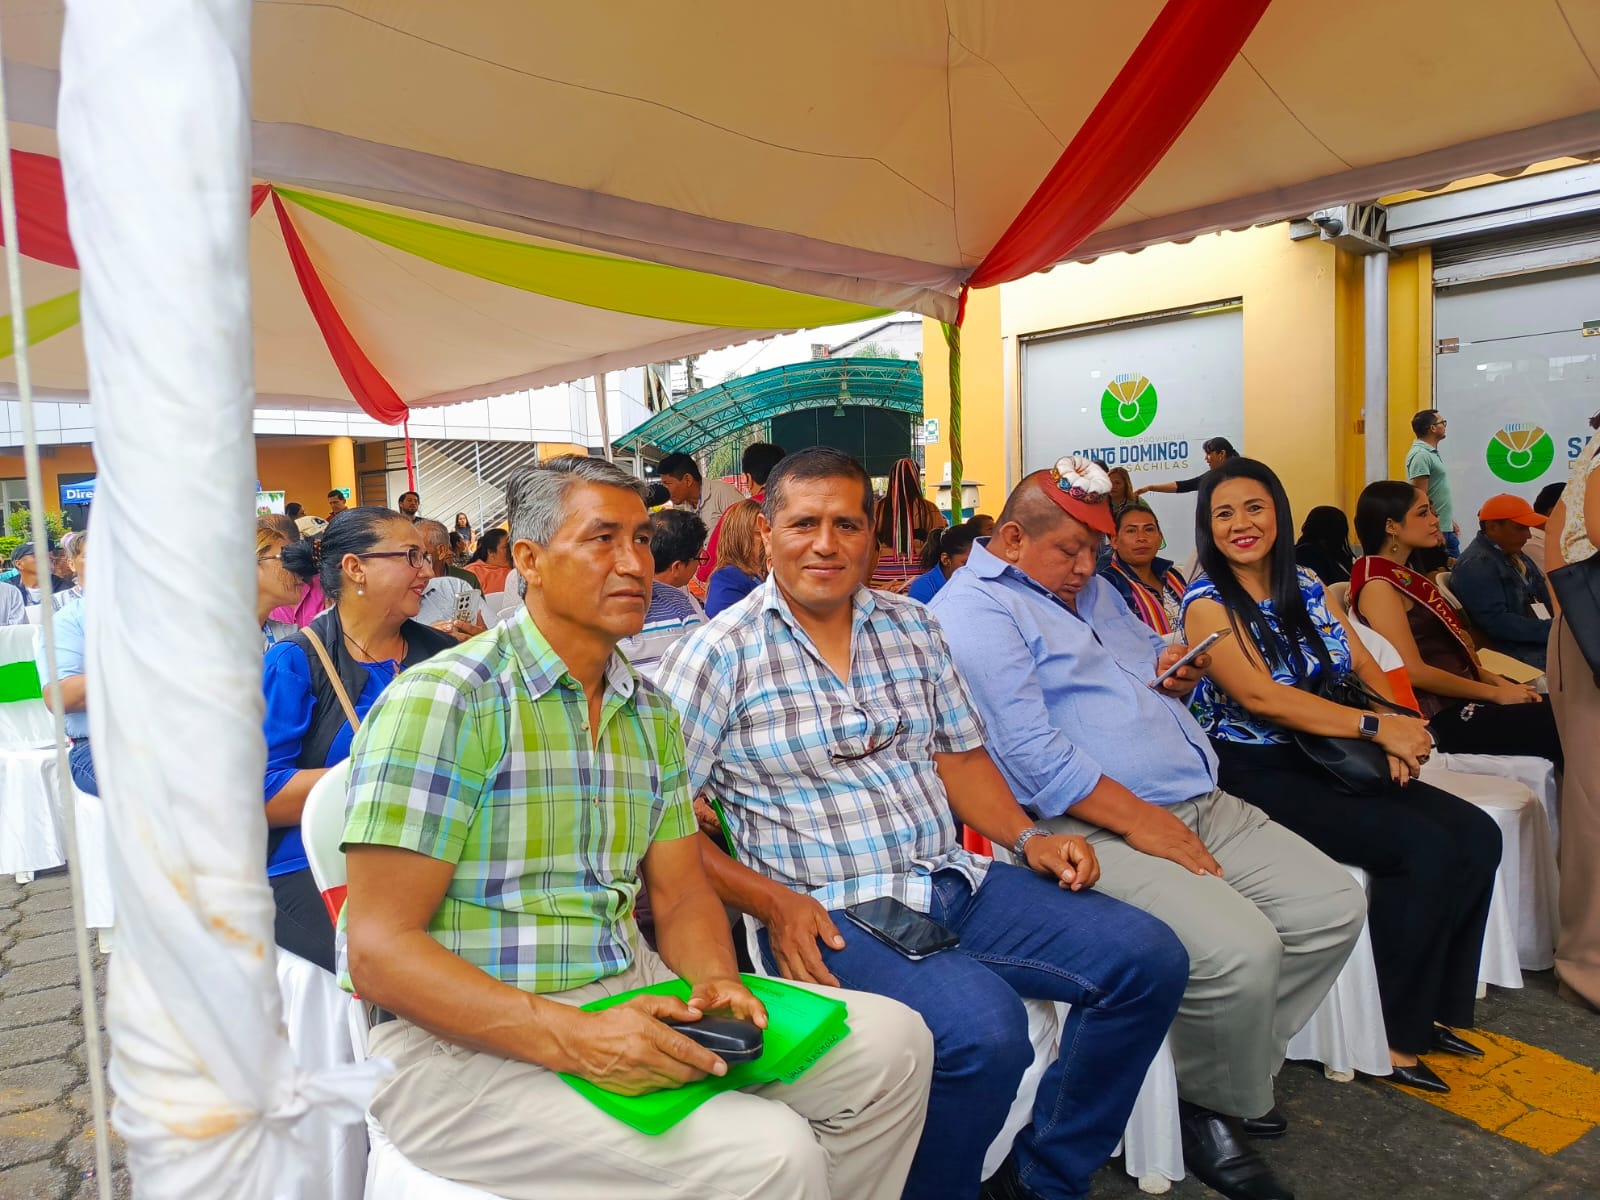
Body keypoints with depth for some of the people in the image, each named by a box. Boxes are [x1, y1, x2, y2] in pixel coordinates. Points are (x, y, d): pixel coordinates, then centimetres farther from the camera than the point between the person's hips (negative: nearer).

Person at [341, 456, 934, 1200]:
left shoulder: (651, 714, 9)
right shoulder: (442, 701, -13)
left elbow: (681, 895, 12)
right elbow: (380, 949, -16)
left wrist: (716, 980, -11)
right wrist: (573, 1039, -26)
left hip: (630, 992, 7)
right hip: (468, 1037, -7)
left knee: (891, 1042, -2)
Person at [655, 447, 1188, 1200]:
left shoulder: (912, 627, 11)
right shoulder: (719, 655, -7)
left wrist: (1026, 839, 0)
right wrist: (772, 904, -16)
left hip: (953, 883, 7)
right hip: (827, 912, -6)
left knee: (1149, 956, -3)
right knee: (984, 1024, -31)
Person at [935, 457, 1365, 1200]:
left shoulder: (1091, 588, 20)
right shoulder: (976, 608, -10)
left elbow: (1153, 657, 31)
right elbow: (1031, 752, -20)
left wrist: (1177, 670, 5)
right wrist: (1140, 821, -20)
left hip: (1203, 806, 10)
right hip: (1098, 831, -10)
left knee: (1335, 907, 3)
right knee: (1241, 950, -26)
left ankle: (1225, 1064, 18)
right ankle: (1210, 1103, 6)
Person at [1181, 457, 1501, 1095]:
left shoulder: (1308, 586, 12)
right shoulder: (1208, 603, -9)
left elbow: (1368, 670, 10)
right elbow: (1259, 695, -19)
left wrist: (1401, 731, -10)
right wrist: (1376, 727, -19)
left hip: (1333, 760, 7)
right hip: (1259, 773, -7)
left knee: (1476, 834, -7)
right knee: (1424, 847, -20)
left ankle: (1434, 1006, 8)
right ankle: (1391, 1032, -3)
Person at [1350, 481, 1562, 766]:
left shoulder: (1404, 575, 14)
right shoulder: (1378, 585, -15)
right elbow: (1415, 672, -20)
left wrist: (1497, 681, 3)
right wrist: (1495, 693, -12)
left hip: (1462, 700, 9)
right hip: (1441, 717, -9)